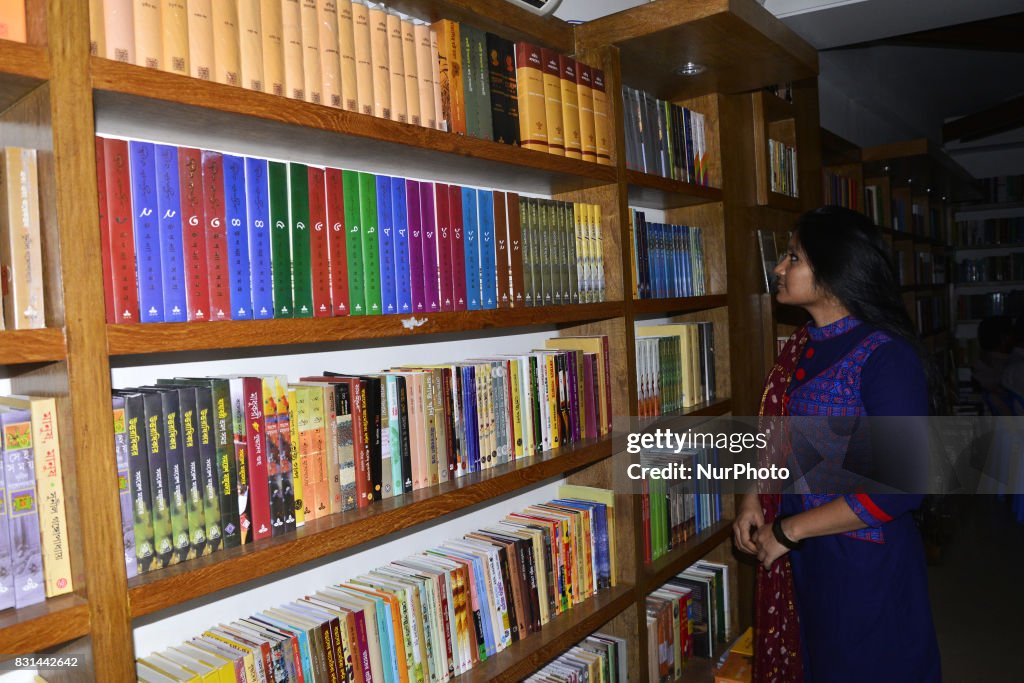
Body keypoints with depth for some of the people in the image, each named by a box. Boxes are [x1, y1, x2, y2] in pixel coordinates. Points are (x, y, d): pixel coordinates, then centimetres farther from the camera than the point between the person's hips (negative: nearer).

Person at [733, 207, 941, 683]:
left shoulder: (886, 356, -20)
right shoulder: (798, 347, 2)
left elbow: (897, 489, -24)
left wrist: (788, 530, -20)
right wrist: (751, 499, -2)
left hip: (862, 564, -6)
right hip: (794, 556, 7)